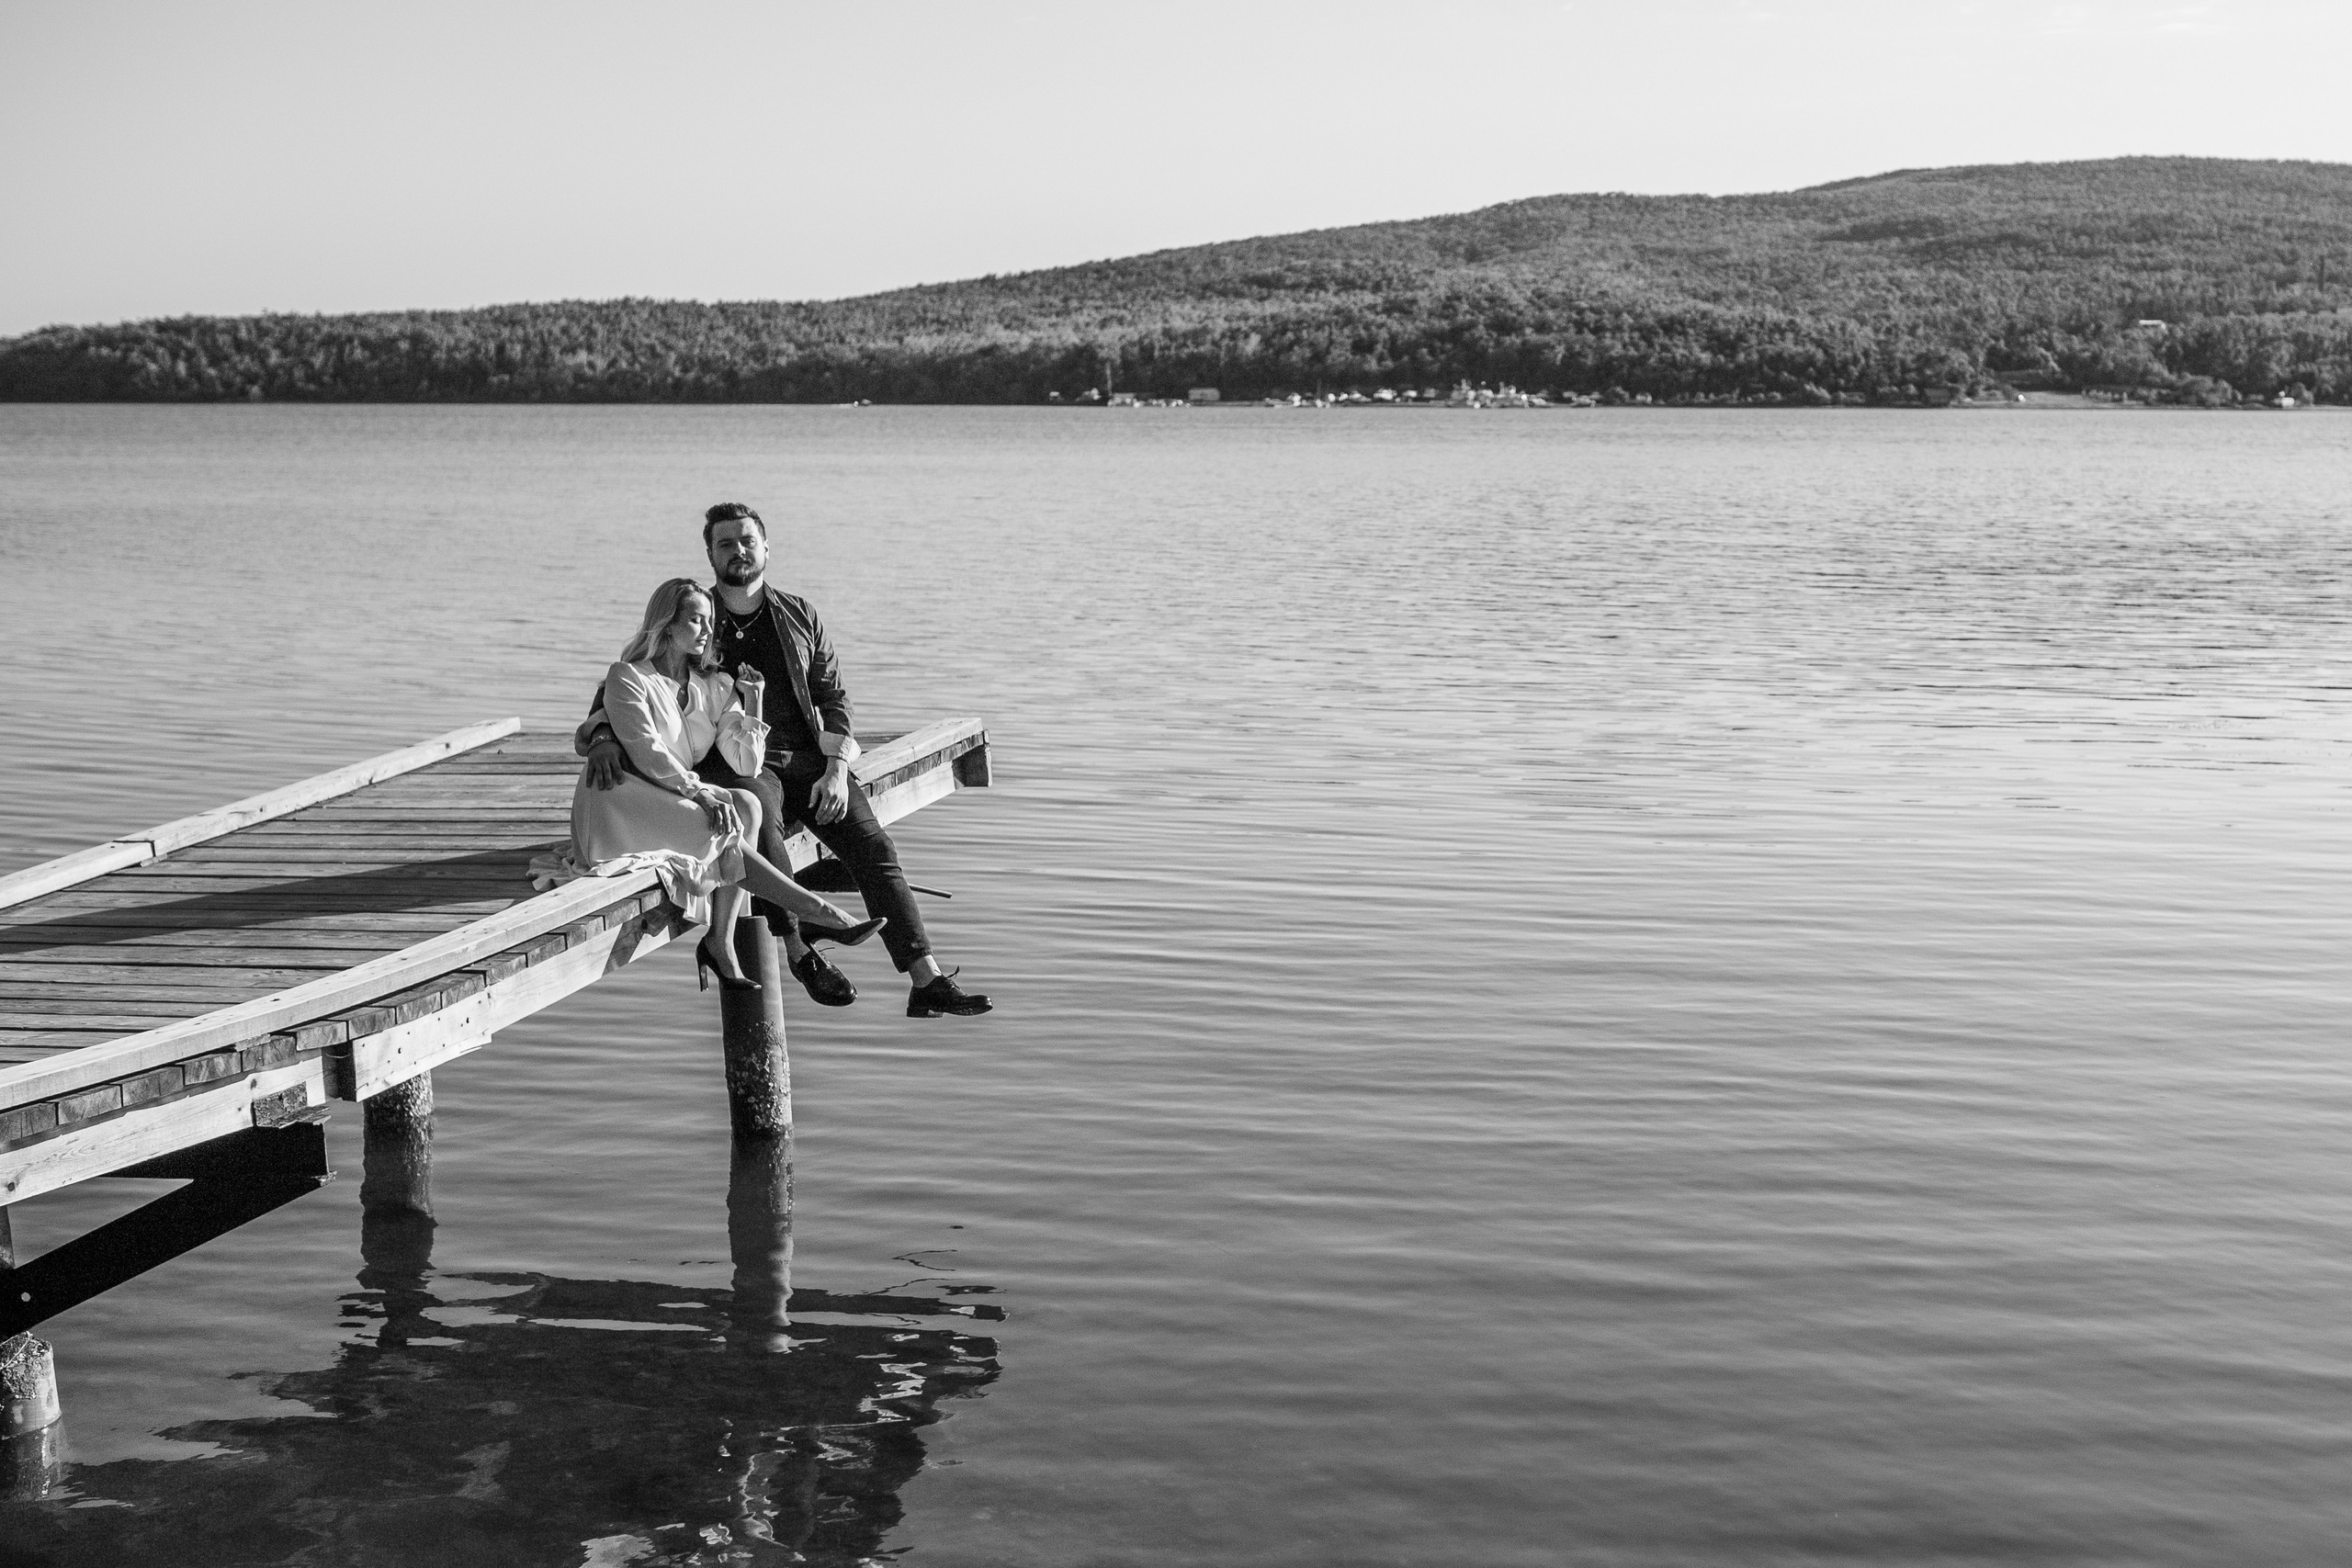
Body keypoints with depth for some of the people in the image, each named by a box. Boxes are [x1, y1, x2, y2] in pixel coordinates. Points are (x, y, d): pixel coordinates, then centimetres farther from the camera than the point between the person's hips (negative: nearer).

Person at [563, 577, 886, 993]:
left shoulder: (712, 686, 11)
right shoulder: (627, 677, -6)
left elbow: (746, 766, 3)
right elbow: (646, 754, -16)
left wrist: (752, 705, -9)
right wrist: (700, 793, -25)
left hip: (676, 798, 7)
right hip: (620, 801, -7)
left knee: (748, 806, -21)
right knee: (721, 830, -27)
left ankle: (720, 943, -26)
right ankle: (823, 915, -27)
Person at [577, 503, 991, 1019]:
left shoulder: (799, 617, 17)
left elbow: (833, 696, 16)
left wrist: (836, 767, -2)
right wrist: (604, 736, -16)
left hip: (805, 758, 3)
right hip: (733, 760, -3)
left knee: (874, 846, -18)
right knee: (759, 816, -39)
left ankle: (928, 982, -22)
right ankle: (801, 951, -29)